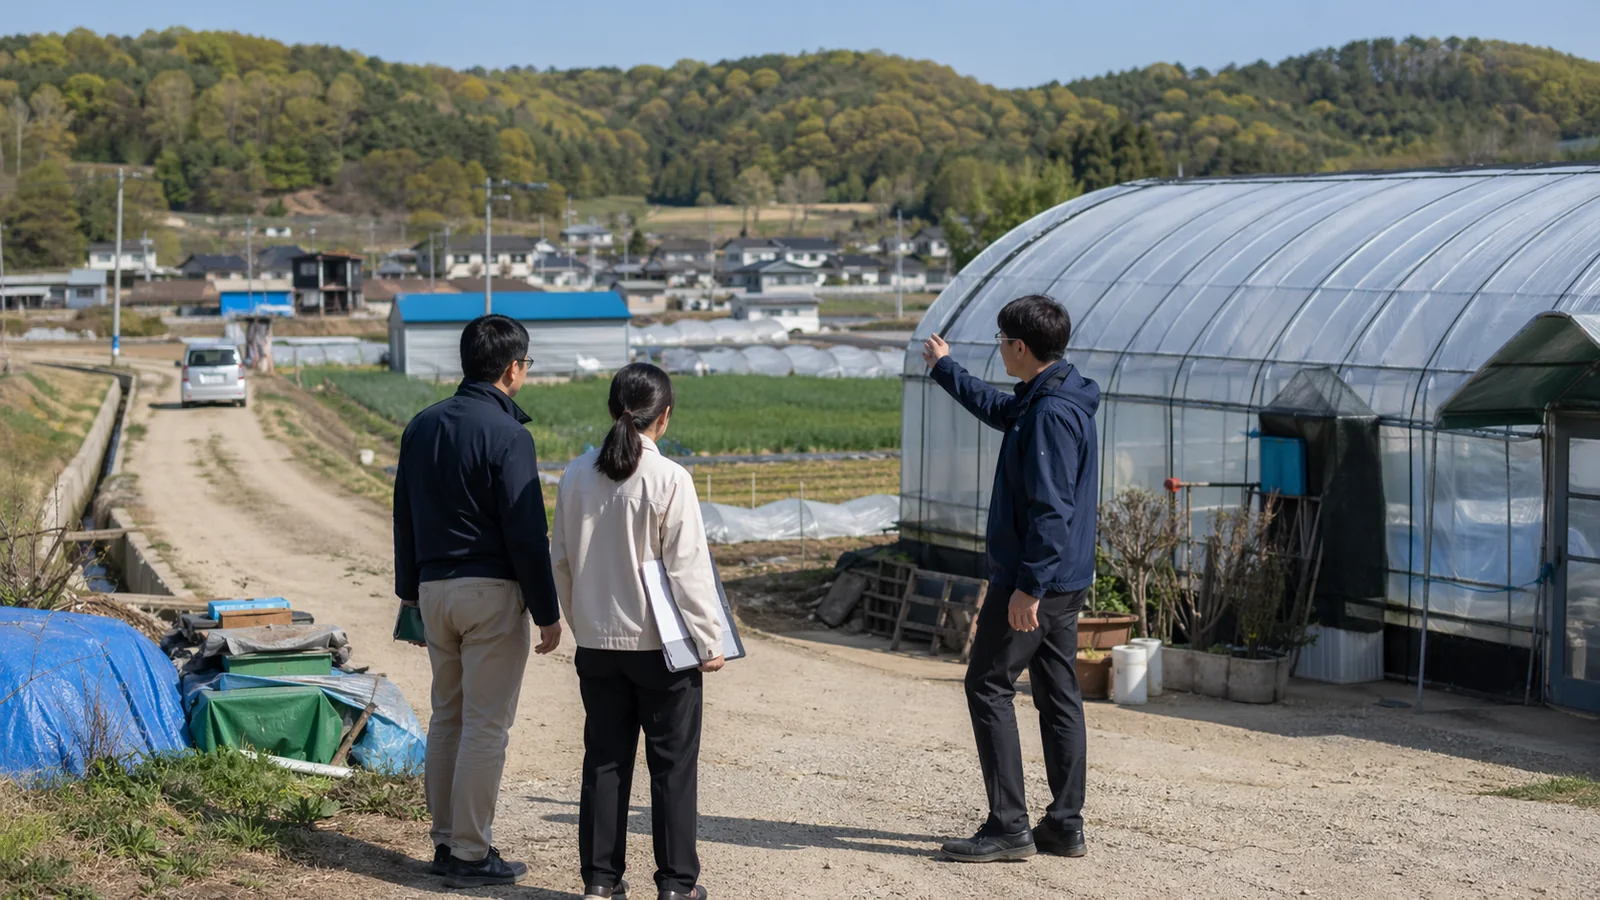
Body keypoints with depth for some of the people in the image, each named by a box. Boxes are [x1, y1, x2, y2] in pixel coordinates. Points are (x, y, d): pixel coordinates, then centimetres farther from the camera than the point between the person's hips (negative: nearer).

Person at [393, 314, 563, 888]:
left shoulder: (422, 426, 9)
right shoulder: (507, 435, -14)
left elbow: (404, 515, 16)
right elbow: (526, 533, -14)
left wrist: (410, 588, 24)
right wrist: (547, 612, -8)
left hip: (435, 588, 7)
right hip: (492, 591, -7)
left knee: (446, 717, 15)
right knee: (486, 726, -2)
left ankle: (446, 840, 21)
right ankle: (470, 855, 1)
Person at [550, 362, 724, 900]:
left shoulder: (577, 476, 1)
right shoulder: (669, 479, -15)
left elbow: (561, 559, 8)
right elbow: (688, 568, -13)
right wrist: (708, 641, -5)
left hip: (596, 640, 5)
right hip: (661, 645, -5)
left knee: (604, 759, 12)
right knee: (673, 762, 5)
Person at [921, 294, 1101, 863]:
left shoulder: (1050, 414, -20)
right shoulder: (1038, 401, 12)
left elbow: (1050, 508, -25)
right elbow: (996, 409, 34)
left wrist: (1029, 585, -26)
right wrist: (944, 368, 46)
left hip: (1032, 583, -10)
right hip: (1067, 581, 10)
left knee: (988, 688, -4)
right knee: (1058, 694, 11)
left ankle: (1009, 827, -4)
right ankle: (1065, 826, 16)